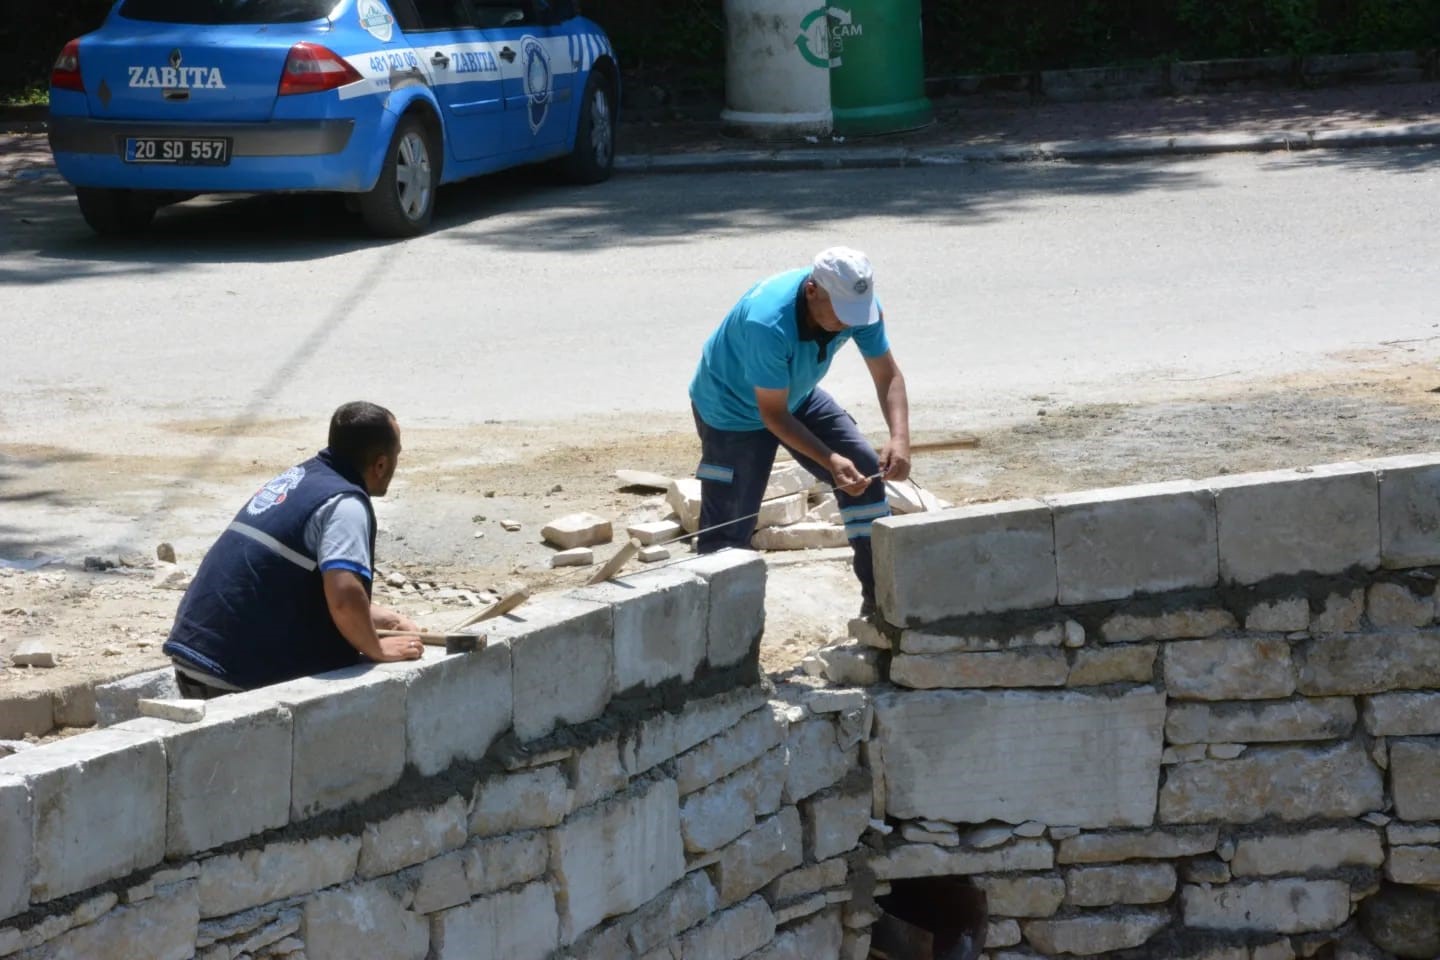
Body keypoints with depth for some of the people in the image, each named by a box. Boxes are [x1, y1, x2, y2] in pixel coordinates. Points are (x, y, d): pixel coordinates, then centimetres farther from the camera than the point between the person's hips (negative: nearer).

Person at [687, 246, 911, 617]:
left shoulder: (858, 306, -23)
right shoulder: (767, 323, -41)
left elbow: (888, 375, -14)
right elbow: (773, 415, -31)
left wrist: (900, 437, -32)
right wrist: (830, 461, -39)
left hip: (798, 397, 6)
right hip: (734, 409, -6)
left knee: (866, 471, -2)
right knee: (727, 529, -11)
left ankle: (881, 599, 7)